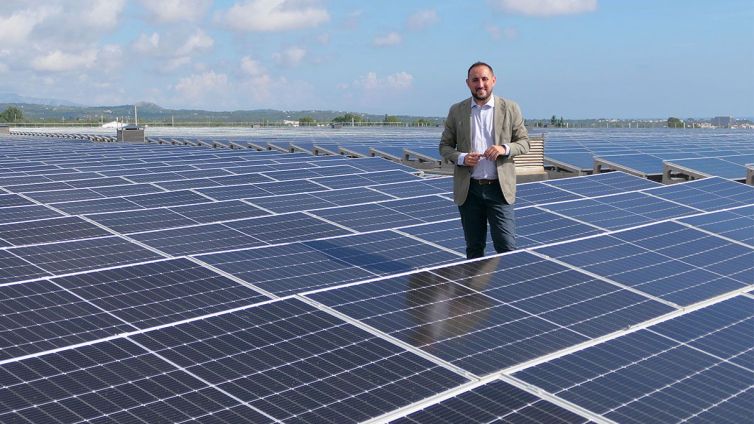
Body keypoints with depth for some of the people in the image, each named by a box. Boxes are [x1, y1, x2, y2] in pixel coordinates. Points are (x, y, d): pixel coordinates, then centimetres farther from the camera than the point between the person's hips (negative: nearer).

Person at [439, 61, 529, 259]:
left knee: (506, 246, -5)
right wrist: (461, 158, -11)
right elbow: (444, 146, 9)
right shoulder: (456, 111, 6)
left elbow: (524, 142, 7)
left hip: (499, 188, -1)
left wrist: (505, 149, -15)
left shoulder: (510, 108, 3)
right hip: (468, 189, 2)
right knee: (474, 247, 11)